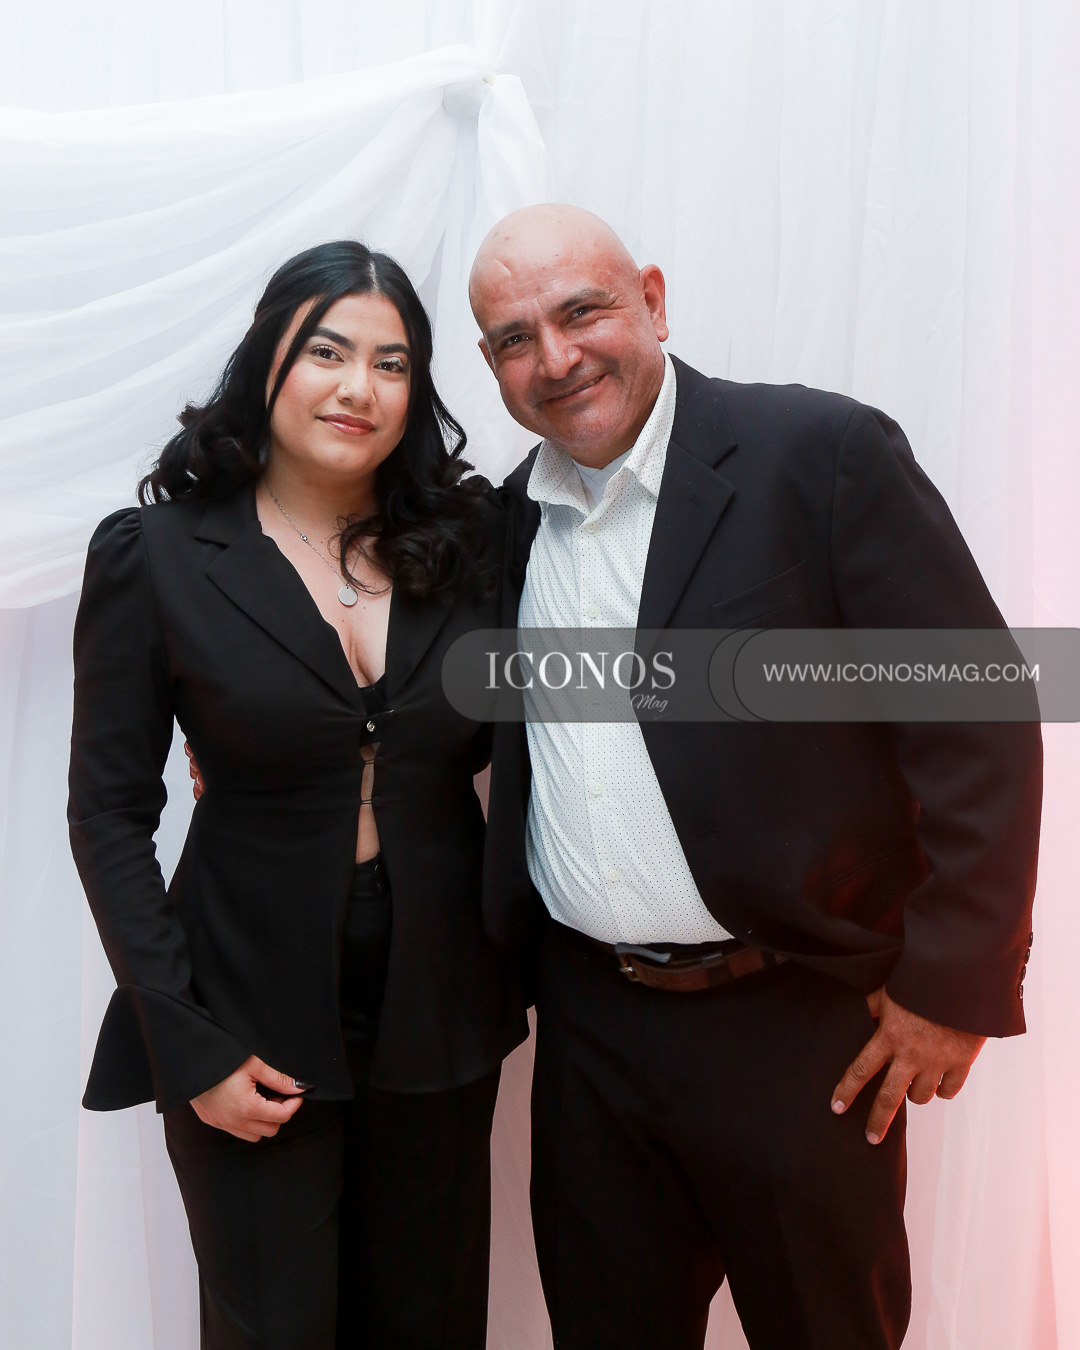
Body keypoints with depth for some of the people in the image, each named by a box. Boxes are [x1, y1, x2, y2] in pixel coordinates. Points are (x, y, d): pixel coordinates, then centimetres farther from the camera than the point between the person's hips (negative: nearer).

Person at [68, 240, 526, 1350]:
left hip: (439, 1002, 3)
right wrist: (187, 1045, -10)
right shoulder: (155, 556, -8)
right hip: (254, 1024, -3)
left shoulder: (469, 537, -1)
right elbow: (109, 814, -6)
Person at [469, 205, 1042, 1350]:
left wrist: (956, 982, -12)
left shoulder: (823, 452, -12)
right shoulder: (515, 512, 6)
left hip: (800, 1029, -4)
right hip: (589, 1026, 5)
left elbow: (976, 719, -12)